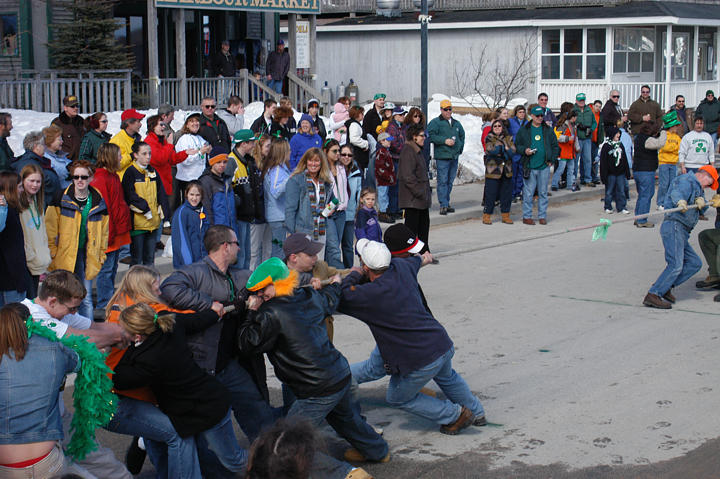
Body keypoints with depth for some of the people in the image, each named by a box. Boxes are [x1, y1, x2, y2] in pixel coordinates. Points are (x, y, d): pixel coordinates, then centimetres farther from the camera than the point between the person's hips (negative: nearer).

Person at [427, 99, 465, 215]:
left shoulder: (456, 123, 18)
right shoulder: (435, 122, -2)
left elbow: (462, 135, 32)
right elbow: (430, 135, -13)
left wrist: (460, 147, 17)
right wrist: (445, 140, -17)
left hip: (454, 157, 7)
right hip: (442, 156, -7)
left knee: (450, 181, 11)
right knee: (442, 181, -11)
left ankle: (446, 203, 19)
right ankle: (443, 205, -11)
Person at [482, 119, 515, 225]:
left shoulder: (508, 138, 12)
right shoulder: (489, 138, 2)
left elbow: (513, 151, -2)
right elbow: (490, 150, -15)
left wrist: (499, 150, -14)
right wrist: (505, 148, -10)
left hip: (506, 170, 4)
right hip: (493, 170, -4)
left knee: (507, 193, 6)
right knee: (491, 193, -4)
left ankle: (505, 215, 16)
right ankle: (487, 216, 5)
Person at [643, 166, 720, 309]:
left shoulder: (696, 187, 29)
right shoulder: (686, 180, -2)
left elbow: (702, 209, 15)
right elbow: (676, 192, -24)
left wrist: (700, 201, -9)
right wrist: (680, 201, -47)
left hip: (682, 232, 10)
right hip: (674, 226, -10)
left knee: (695, 263, 9)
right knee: (676, 265, -19)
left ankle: (664, 287, 6)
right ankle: (653, 295, -22)